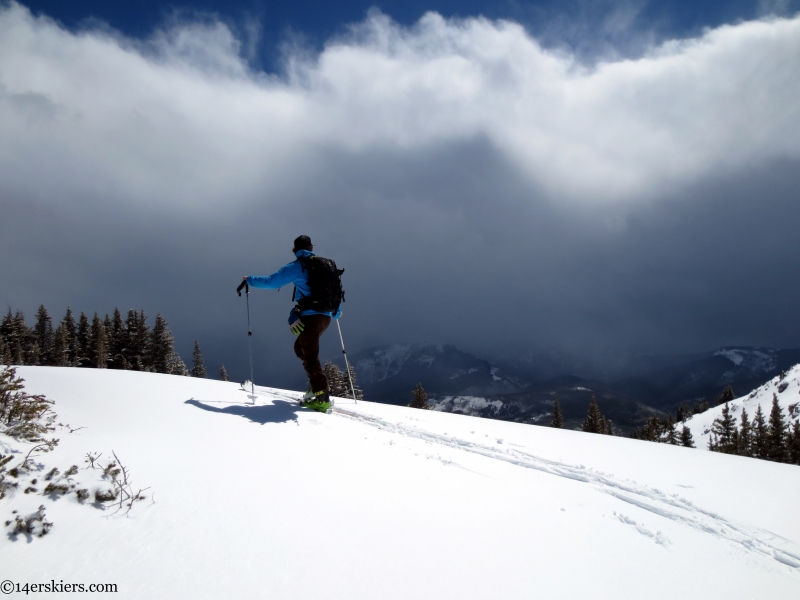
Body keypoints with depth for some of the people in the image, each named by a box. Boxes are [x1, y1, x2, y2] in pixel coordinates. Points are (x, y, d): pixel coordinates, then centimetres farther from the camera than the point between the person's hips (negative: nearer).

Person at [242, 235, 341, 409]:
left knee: (310, 357, -2)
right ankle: (317, 381, 12)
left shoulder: (297, 267, -4)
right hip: (326, 317, 7)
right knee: (300, 347, 23)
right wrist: (337, 310, 36)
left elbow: (271, 282, -5)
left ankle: (322, 397, -6)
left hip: (310, 317, -7)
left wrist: (250, 280, 12)